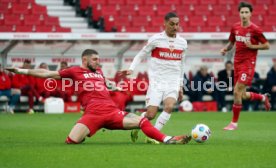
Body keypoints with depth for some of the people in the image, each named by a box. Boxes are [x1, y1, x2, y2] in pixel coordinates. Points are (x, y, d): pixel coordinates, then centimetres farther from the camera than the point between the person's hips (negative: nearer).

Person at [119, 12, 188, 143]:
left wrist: (180, 86, 18)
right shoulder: (156, 39, -4)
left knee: (169, 106, -24)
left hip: (173, 83, 3)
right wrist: (131, 69, -12)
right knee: (150, 115, -10)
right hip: (156, 81, -3)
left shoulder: (182, 43, 8)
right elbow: (140, 55, 3)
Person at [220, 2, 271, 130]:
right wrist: (225, 49, -2)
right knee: (243, 95, 12)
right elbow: (231, 43, 19)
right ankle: (263, 98, 42)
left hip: (248, 63, -6)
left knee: (237, 92, -13)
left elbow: (267, 46, -4)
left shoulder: (255, 30, -10)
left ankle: (234, 123, -2)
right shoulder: (235, 27, 5)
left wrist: (252, 46, -16)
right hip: (237, 62, 6)